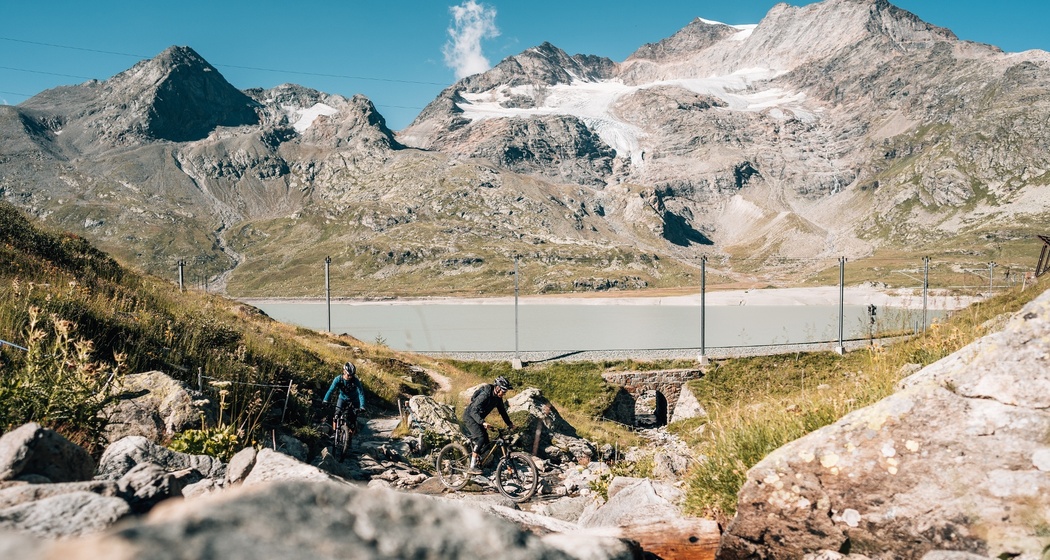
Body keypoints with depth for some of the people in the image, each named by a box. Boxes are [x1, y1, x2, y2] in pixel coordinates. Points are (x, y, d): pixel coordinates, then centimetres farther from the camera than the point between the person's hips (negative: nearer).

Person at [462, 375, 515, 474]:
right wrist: (483, 422, -48)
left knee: (486, 443, 1)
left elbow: (502, 411, 7)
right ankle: (472, 467, -22)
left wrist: (509, 423, -3)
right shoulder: (485, 395, -30)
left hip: (478, 418, 9)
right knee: (481, 438, -24)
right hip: (469, 415, -9)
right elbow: (474, 411, -35)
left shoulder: (498, 398, -5)